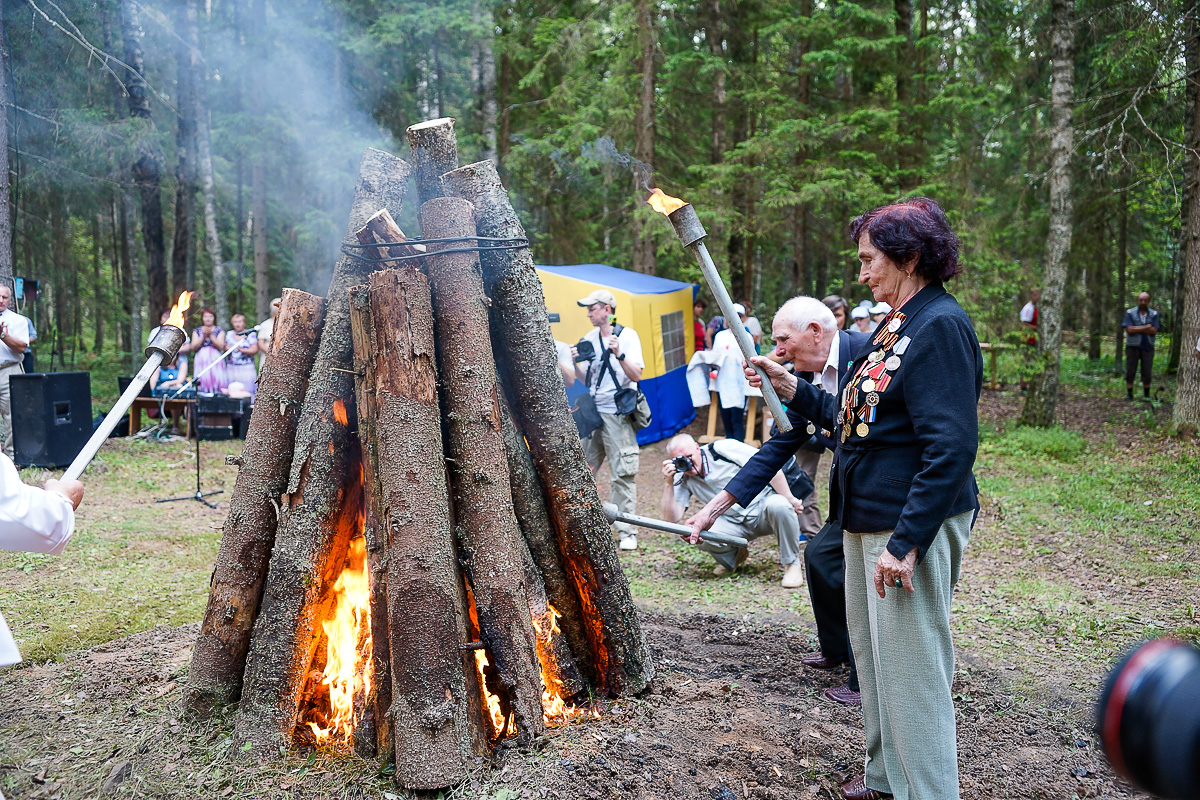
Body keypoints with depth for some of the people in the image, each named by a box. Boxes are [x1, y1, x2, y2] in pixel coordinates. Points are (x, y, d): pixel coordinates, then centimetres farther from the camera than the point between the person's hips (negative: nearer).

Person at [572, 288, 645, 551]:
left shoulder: (628, 335, -3)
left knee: (624, 474, -5)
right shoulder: (589, 339, 12)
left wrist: (619, 355, -25)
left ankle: (627, 532, 0)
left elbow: (637, 376, -11)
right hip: (592, 412, 6)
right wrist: (575, 363, -1)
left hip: (618, 414, -6)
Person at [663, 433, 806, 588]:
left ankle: (792, 564, -16)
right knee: (701, 537, -26)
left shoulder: (724, 449, -14)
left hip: (763, 506, -3)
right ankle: (734, 557, 9)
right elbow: (672, 517, -8)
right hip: (734, 522, 3)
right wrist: (669, 483, -18)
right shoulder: (683, 479, 0)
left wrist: (789, 499, -16)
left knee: (778, 505, -38)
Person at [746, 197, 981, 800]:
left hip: (912, 524, -10)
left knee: (911, 670, -1)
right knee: (871, 656, 21)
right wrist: (794, 391, 12)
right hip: (866, 522, 10)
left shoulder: (940, 326, -17)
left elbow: (951, 447, -24)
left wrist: (907, 541, -26)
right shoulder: (894, 326, 14)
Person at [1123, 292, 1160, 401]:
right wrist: (1146, 327, -11)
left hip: (1147, 347, 1)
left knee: (1147, 372, 4)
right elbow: (1129, 330, -12)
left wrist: (1137, 328, -12)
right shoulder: (1130, 313, 0)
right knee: (1130, 371, 1)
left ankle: (1146, 395, 16)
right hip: (1133, 347, -1)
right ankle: (1129, 394, 10)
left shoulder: (1154, 314, 4)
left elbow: (1154, 331, -8)